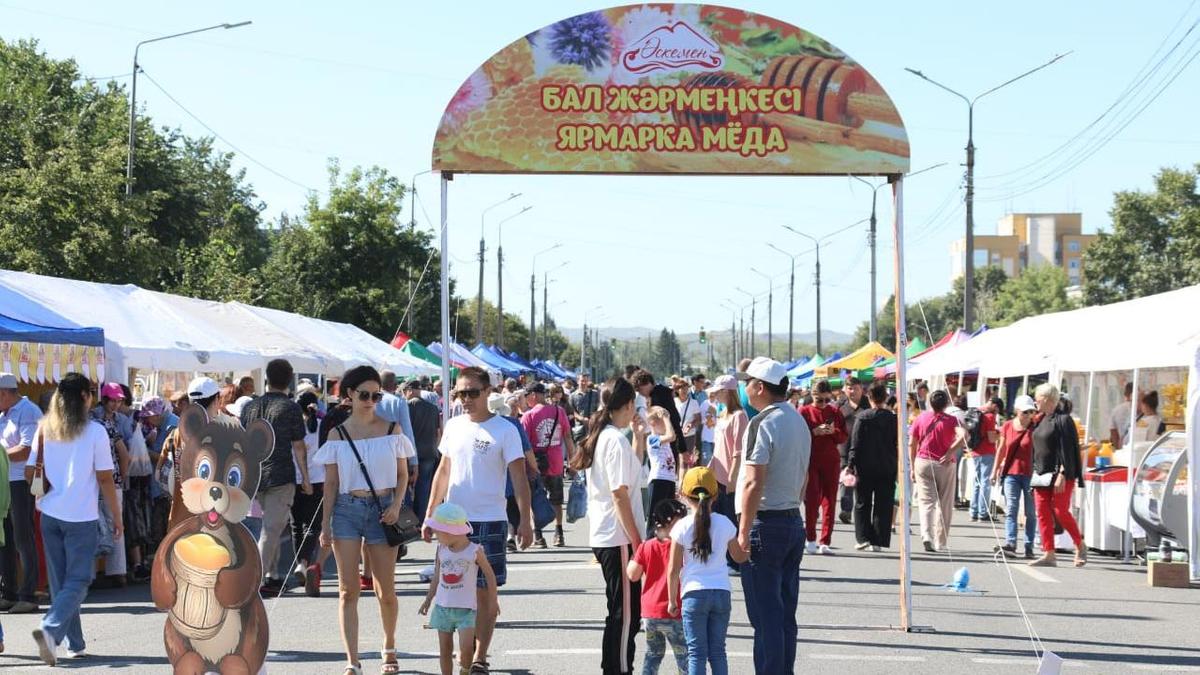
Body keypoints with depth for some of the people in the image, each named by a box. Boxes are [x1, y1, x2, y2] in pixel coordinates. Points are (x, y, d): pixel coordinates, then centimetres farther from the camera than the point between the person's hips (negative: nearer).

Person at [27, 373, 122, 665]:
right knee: (77, 581, 1)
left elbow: (29, 473, 5)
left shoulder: (45, 429, 2)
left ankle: (74, 643, 17)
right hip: (82, 519, -4)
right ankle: (50, 629, -21)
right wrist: (117, 517, 1)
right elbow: (105, 479, -7)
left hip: (50, 516, 4)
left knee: (60, 581, 13)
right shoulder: (95, 432, -9)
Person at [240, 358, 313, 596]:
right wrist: (305, 478, -1)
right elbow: (298, 446, -7)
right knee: (272, 528, -5)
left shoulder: (250, 406, 9)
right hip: (281, 476, -6)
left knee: (271, 525, 20)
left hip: (254, 476, 6)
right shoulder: (290, 408, -6)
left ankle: (271, 576, 20)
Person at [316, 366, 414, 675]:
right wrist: (325, 524, 0)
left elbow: (403, 474, 8)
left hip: (382, 509, 0)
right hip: (347, 510, 0)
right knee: (348, 590, -6)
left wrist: (396, 505, -8)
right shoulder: (338, 434, 3)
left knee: (386, 590, 6)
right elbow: (331, 482, 5)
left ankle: (389, 648, 29)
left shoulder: (392, 429, 4)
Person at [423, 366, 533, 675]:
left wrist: (525, 521, -14)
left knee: (485, 591, 0)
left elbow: (519, 478, -8)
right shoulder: (453, 426, 8)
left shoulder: (504, 430, -7)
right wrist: (430, 516, 13)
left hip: (489, 521, -5)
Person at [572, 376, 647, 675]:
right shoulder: (616, 440, -16)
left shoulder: (599, 436, 12)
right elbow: (620, 494, -19)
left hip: (603, 536, 10)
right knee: (626, 613, -5)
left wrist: (639, 438, 18)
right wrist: (636, 539, -16)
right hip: (619, 538, -10)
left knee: (621, 612, 16)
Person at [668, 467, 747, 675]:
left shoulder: (683, 527, -5)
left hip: (694, 594, -3)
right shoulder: (724, 524, 3)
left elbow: (674, 569, -3)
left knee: (696, 652, 1)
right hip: (722, 593, 3)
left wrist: (672, 600, 7)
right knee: (717, 650, 9)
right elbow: (739, 557, 18)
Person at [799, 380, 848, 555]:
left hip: (831, 461, 3)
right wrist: (815, 432, -18)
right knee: (812, 499, -4)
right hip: (810, 461, -3)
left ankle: (825, 542, 3)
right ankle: (811, 539, 9)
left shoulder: (835, 412, 10)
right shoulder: (804, 412, 2)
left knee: (829, 501, 0)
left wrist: (833, 431, -11)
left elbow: (844, 436, 9)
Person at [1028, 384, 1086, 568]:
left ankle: (1080, 546, 12)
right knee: (1043, 513, 2)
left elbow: (1067, 450, -15)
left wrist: (1062, 475, -20)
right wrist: (1035, 470, 14)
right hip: (1042, 475, 8)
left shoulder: (1063, 420, -11)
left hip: (1060, 476, -8)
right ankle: (1049, 555, 4)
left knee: (1060, 511, -7)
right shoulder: (1040, 420, 15)